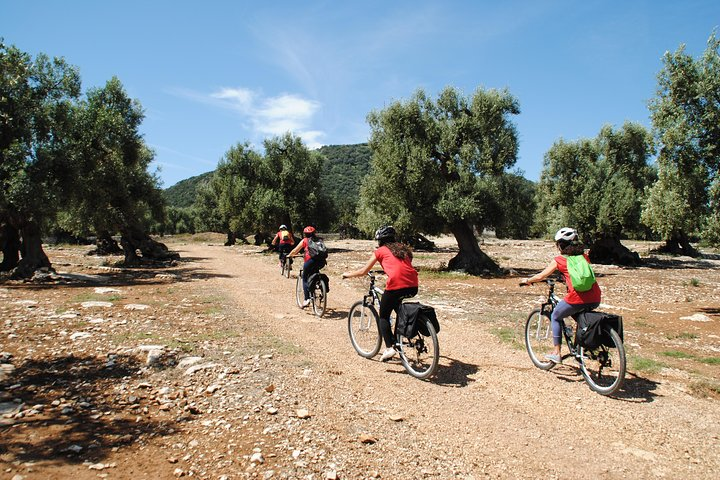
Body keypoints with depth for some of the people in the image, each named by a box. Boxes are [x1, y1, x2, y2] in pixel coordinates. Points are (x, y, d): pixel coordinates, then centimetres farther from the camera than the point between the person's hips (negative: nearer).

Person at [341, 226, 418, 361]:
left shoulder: (380, 251, 13)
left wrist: (348, 274, 33)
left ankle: (390, 348, 0)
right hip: (413, 287, 5)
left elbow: (363, 272, 17)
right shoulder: (403, 248, 25)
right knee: (397, 305, 33)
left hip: (396, 285, -5)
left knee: (383, 316, 15)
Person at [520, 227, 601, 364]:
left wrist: (527, 280, 27)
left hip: (577, 298, -5)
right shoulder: (584, 256, 19)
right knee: (580, 315, 36)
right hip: (595, 299, 5)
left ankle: (556, 353, 20)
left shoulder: (559, 260, 6)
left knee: (555, 317, 21)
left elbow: (540, 276, 9)